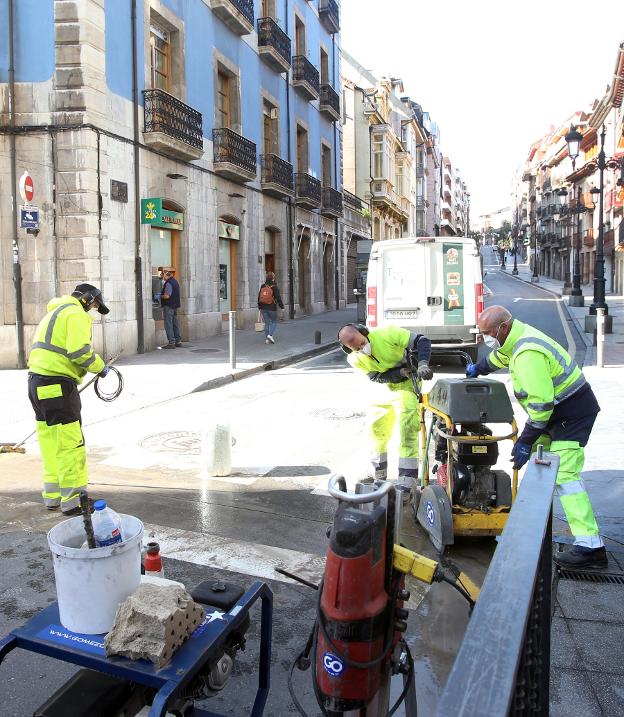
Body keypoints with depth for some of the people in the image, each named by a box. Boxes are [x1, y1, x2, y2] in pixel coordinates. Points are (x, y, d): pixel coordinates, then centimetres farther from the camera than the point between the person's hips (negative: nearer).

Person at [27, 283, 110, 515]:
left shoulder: (54, 312, 25)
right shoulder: (76, 313, -7)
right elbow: (79, 351, -19)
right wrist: (100, 367, -4)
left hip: (37, 381, 10)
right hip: (57, 385, -10)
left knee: (50, 442, 16)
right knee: (70, 443, -5)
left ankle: (52, 496, 25)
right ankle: (72, 501, 1)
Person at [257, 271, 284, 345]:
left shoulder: (262, 287, 5)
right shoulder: (274, 287, -11)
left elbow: (259, 298, 11)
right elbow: (278, 298, -12)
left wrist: (260, 307, 20)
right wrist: (282, 306, -3)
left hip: (263, 308, 5)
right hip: (272, 308, -5)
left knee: (267, 323, 10)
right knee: (274, 322, 10)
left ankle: (267, 339, 8)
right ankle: (270, 335, -10)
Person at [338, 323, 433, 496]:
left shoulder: (386, 334, -29)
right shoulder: (355, 360, -14)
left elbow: (422, 341, -27)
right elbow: (376, 376, -15)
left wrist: (422, 365, -42)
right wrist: (400, 372, -31)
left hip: (407, 385, -5)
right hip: (387, 389, 5)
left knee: (407, 430, -16)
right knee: (375, 429, 11)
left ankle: (406, 483, -13)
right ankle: (379, 478, 29)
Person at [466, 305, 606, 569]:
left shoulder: (527, 354, -28)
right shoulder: (517, 335, 4)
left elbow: (540, 404, -29)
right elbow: (500, 355, 29)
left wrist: (525, 441, -22)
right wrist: (478, 369, 45)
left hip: (572, 413, -11)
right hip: (559, 409, 11)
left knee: (564, 475, -16)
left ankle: (590, 546, -18)